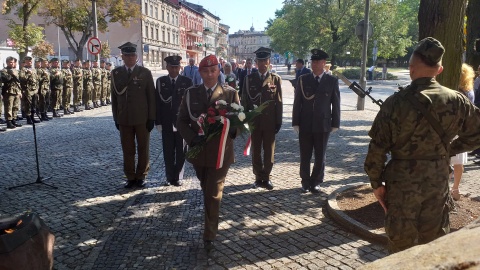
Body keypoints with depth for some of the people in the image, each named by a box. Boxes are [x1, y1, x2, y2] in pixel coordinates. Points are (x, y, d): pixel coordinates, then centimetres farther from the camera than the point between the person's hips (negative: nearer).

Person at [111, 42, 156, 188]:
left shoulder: (145, 73, 0)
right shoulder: (116, 73, 7)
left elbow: (151, 97, -1)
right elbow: (115, 95, 5)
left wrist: (151, 118, -5)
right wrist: (116, 118, 0)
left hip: (142, 118, -2)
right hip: (124, 119, 2)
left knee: (143, 148, 6)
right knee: (127, 150, 7)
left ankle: (141, 176, 19)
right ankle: (130, 177, 19)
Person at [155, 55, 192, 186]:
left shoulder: (187, 81, -1)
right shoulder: (160, 81, 4)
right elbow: (158, 102, 2)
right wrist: (158, 122, -3)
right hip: (166, 123, 1)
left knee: (180, 152, 6)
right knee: (168, 152, 8)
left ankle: (177, 177, 17)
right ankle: (170, 177, 19)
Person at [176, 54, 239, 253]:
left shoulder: (230, 93, -4)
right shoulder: (191, 93, 2)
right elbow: (181, 121, 2)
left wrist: (231, 131, -22)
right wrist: (192, 138, -16)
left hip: (220, 152, -3)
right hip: (198, 151, 3)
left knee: (214, 194, 0)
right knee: (206, 191, 22)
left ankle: (209, 236, 11)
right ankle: (210, 228, 46)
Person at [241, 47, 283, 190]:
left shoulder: (276, 79, 1)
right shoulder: (249, 78, 3)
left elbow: (279, 102, 0)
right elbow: (244, 100, 4)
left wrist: (278, 122, -3)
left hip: (270, 122, -1)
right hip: (254, 121, 1)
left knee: (269, 151, 7)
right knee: (256, 151, 9)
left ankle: (266, 177, 20)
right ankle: (258, 177, 21)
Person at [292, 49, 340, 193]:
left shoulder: (332, 81, 1)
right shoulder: (303, 79, 3)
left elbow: (335, 104, 3)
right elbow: (297, 102, 3)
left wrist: (335, 123, 1)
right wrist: (295, 122, -1)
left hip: (323, 125, 0)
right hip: (305, 125, 1)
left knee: (320, 157, 8)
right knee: (305, 156, 7)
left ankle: (316, 183, 23)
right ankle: (305, 182, 21)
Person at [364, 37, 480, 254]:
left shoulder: (395, 103, -13)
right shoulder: (456, 101, -5)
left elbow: (377, 148, -11)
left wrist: (376, 182, 0)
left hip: (402, 182, -3)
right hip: (438, 181, 3)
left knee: (401, 245, 12)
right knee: (435, 245, 18)